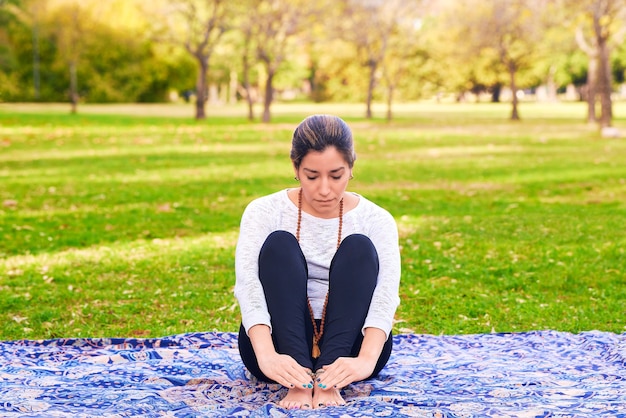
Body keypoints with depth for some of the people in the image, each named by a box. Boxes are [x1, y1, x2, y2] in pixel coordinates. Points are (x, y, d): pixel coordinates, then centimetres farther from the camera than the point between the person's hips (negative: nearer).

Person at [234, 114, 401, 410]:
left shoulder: (376, 220, -4)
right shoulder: (264, 212, -6)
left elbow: (386, 293, -21)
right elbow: (248, 283, -22)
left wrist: (366, 359, -41)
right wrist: (267, 355, -42)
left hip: (347, 350, 1)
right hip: (280, 345, 0)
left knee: (359, 248, -22)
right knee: (279, 244, -24)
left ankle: (328, 378, -35)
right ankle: (298, 380, -38)